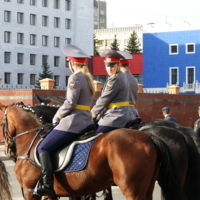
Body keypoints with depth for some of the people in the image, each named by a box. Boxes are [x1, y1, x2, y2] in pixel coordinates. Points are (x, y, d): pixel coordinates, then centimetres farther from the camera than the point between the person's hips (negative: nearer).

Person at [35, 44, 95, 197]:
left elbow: (70, 103, -18)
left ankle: (48, 186, -18)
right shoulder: (88, 78, 16)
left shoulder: (75, 78, -12)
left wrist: (57, 117, -4)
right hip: (86, 121, 10)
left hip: (73, 122, -10)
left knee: (43, 149, -9)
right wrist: (61, 115, 16)